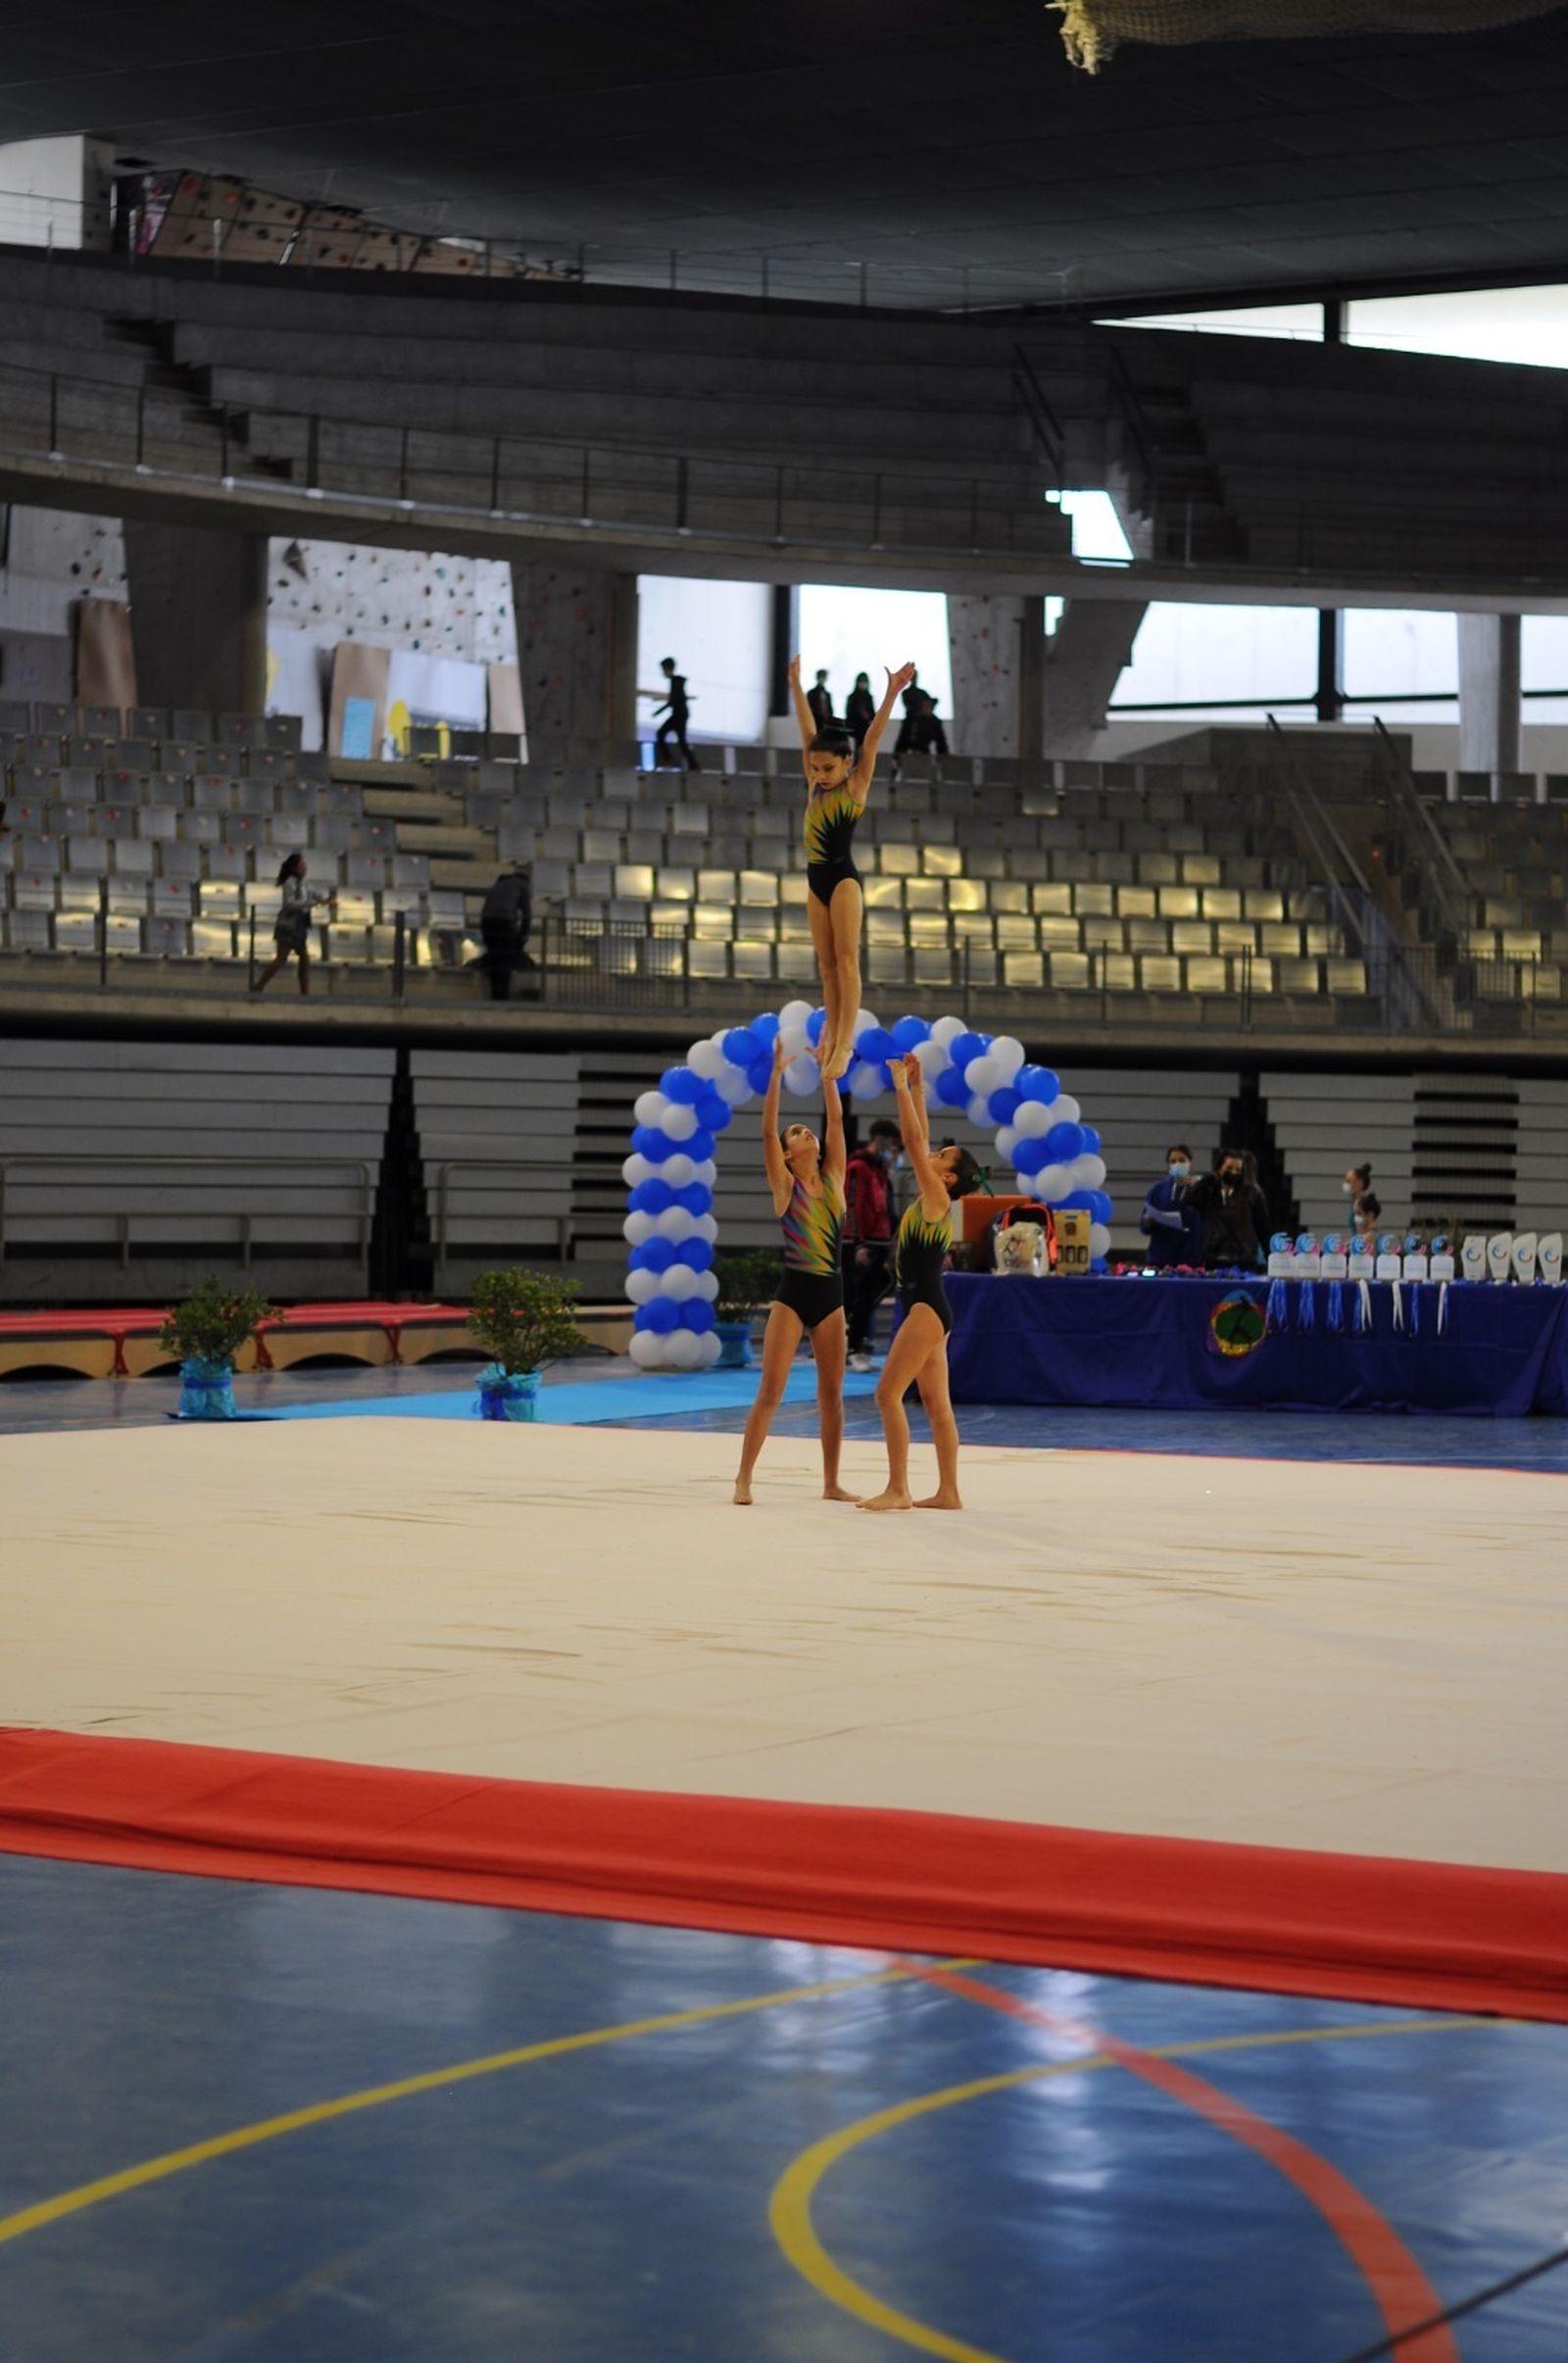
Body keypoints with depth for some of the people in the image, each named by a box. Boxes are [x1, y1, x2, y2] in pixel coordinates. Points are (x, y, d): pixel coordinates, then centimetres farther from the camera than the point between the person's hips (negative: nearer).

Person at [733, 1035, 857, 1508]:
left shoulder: (833, 1179, 9)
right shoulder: (785, 1185, 0)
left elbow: (836, 1118, 5)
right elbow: (767, 1128, -9)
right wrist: (777, 1072, -11)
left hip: (830, 1294, 4)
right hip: (793, 1294, -4)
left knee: (831, 1393, 7)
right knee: (770, 1392, -7)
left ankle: (831, 1483, 13)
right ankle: (743, 1480, -5)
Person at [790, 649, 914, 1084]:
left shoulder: (855, 788, -4)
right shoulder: (815, 788, 10)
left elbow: (873, 738, -12)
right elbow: (808, 733, 14)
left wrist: (892, 693, -19)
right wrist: (796, 686, 18)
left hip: (843, 879, -6)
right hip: (817, 881, 6)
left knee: (846, 961, -10)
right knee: (826, 965, 7)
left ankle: (844, 1043, -15)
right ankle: (832, 1035, 11)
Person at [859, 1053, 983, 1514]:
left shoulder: (937, 1199, -11)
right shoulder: (929, 1199, 11)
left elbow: (913, 1139, -16)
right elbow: (919, 1138, 18)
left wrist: (902, 1085, -12)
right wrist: (915, 1086, 16)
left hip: (926, 1308, -10)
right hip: (926, 1308, 10)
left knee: (888, 1392, -11)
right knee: (936, 1400, 8)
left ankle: (898, 1489, -12)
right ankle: (948, 1491, 9)